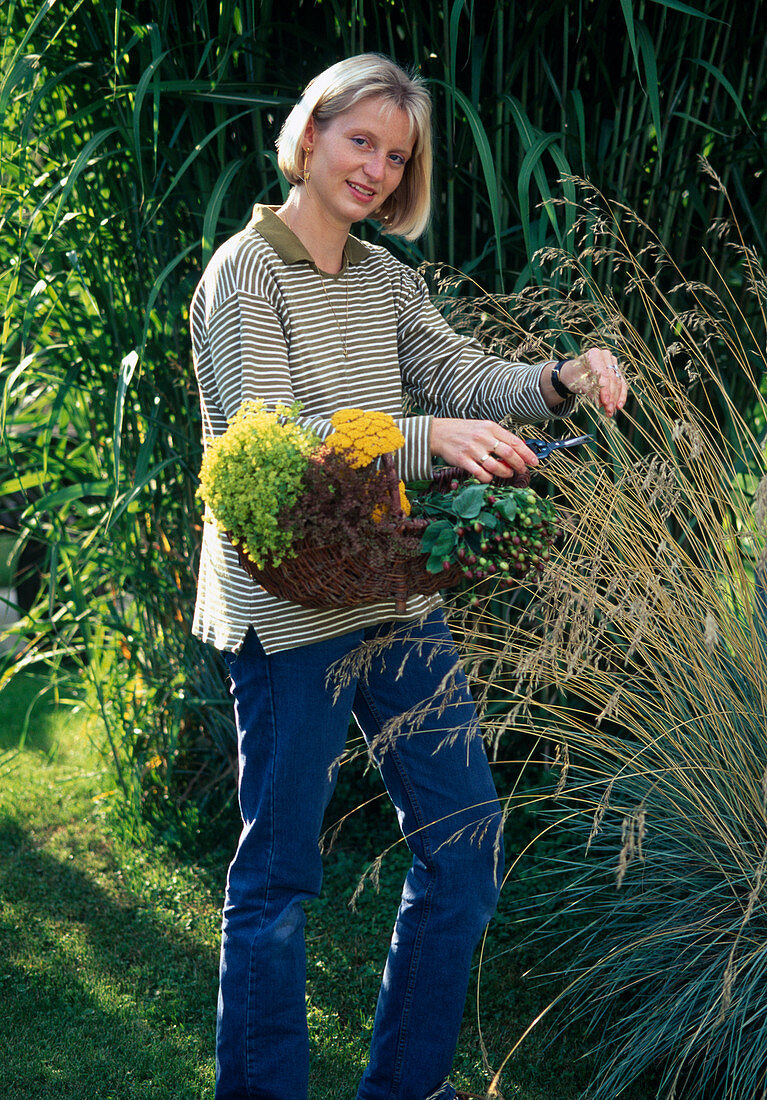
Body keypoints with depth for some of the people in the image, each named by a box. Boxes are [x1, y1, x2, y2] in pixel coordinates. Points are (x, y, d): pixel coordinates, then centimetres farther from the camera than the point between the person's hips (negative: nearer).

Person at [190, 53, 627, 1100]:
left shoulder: (386, 276, 13)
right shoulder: (244, 276, -8)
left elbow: (466, 374, 4)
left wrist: (561, 379, -17)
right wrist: (430, 435, -32)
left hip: (398, 592, 7)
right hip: (289, 610, -7)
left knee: (467, 844, 10)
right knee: (277, 875, 2)